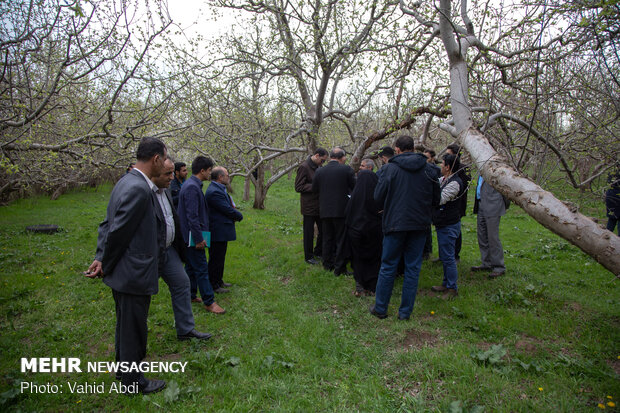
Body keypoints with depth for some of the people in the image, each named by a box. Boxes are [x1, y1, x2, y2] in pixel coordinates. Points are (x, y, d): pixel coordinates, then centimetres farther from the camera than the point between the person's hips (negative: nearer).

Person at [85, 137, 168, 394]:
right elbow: (117, 231, -22)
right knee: (133, 328, 8)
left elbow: (108, 224, 9)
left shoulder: (126, 182, 8)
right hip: (134, 274, -10)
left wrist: (101, 258, 5)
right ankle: (133, 381, 27)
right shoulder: (139, 189, -24)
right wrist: (106, 265, -8)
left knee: (126, 323, 26)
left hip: (123, 273, 10)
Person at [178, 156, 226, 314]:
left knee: (191, 266, 18)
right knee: (201, 268, -4)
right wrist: (199, 239, -21)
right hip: (193, 235, -10)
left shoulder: (192, 185, 12)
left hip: (189, 235, 10)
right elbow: (192, 216, -24)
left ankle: (190, 295, 30)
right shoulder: (192, 187, -20)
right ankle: (209, 302, 2)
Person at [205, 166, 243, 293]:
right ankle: (213, 286, 12)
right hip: (218, 232, -11)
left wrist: (234, 212, -1)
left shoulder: (219, 189, 12)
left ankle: (219, 281, 32)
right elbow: (228, 210, -21)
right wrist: (239, 216, -4)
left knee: (220, 258, 20)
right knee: (216, 259, 1)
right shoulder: (214, 192, -22)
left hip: (221, 231, 11)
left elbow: (228, 207, 17)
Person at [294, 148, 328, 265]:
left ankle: (318, 252, 30)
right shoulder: (304, 167, -13)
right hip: (309, 206, -7)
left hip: (319, 205, 8)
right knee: (309, 233, 4)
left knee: (323, 230, 12)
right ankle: (308, 256, 19)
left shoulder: (318, 167, 11)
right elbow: (298, 187, -17)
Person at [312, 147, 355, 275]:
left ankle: (328, 264, 25)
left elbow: (314, 190, 8)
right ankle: (339, 268, 9)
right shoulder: (346, 169, -10)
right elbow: (355, 187, -5)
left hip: (325, 211, 4)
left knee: (327, 238, 16)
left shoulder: (319, 171, 0)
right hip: (342, 210, -3)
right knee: (341, 240, 5)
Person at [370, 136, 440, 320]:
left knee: (388, 267, 8)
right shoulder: (428, 169, 2)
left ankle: (380, 308, 18)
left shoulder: (390, 168, -7)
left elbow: (378, 197, -6)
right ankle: (405, 312, 17)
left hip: (396, 223, -2)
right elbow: (436, 199, 7)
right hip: (420, 225, 3)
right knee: (413, 267, 10)